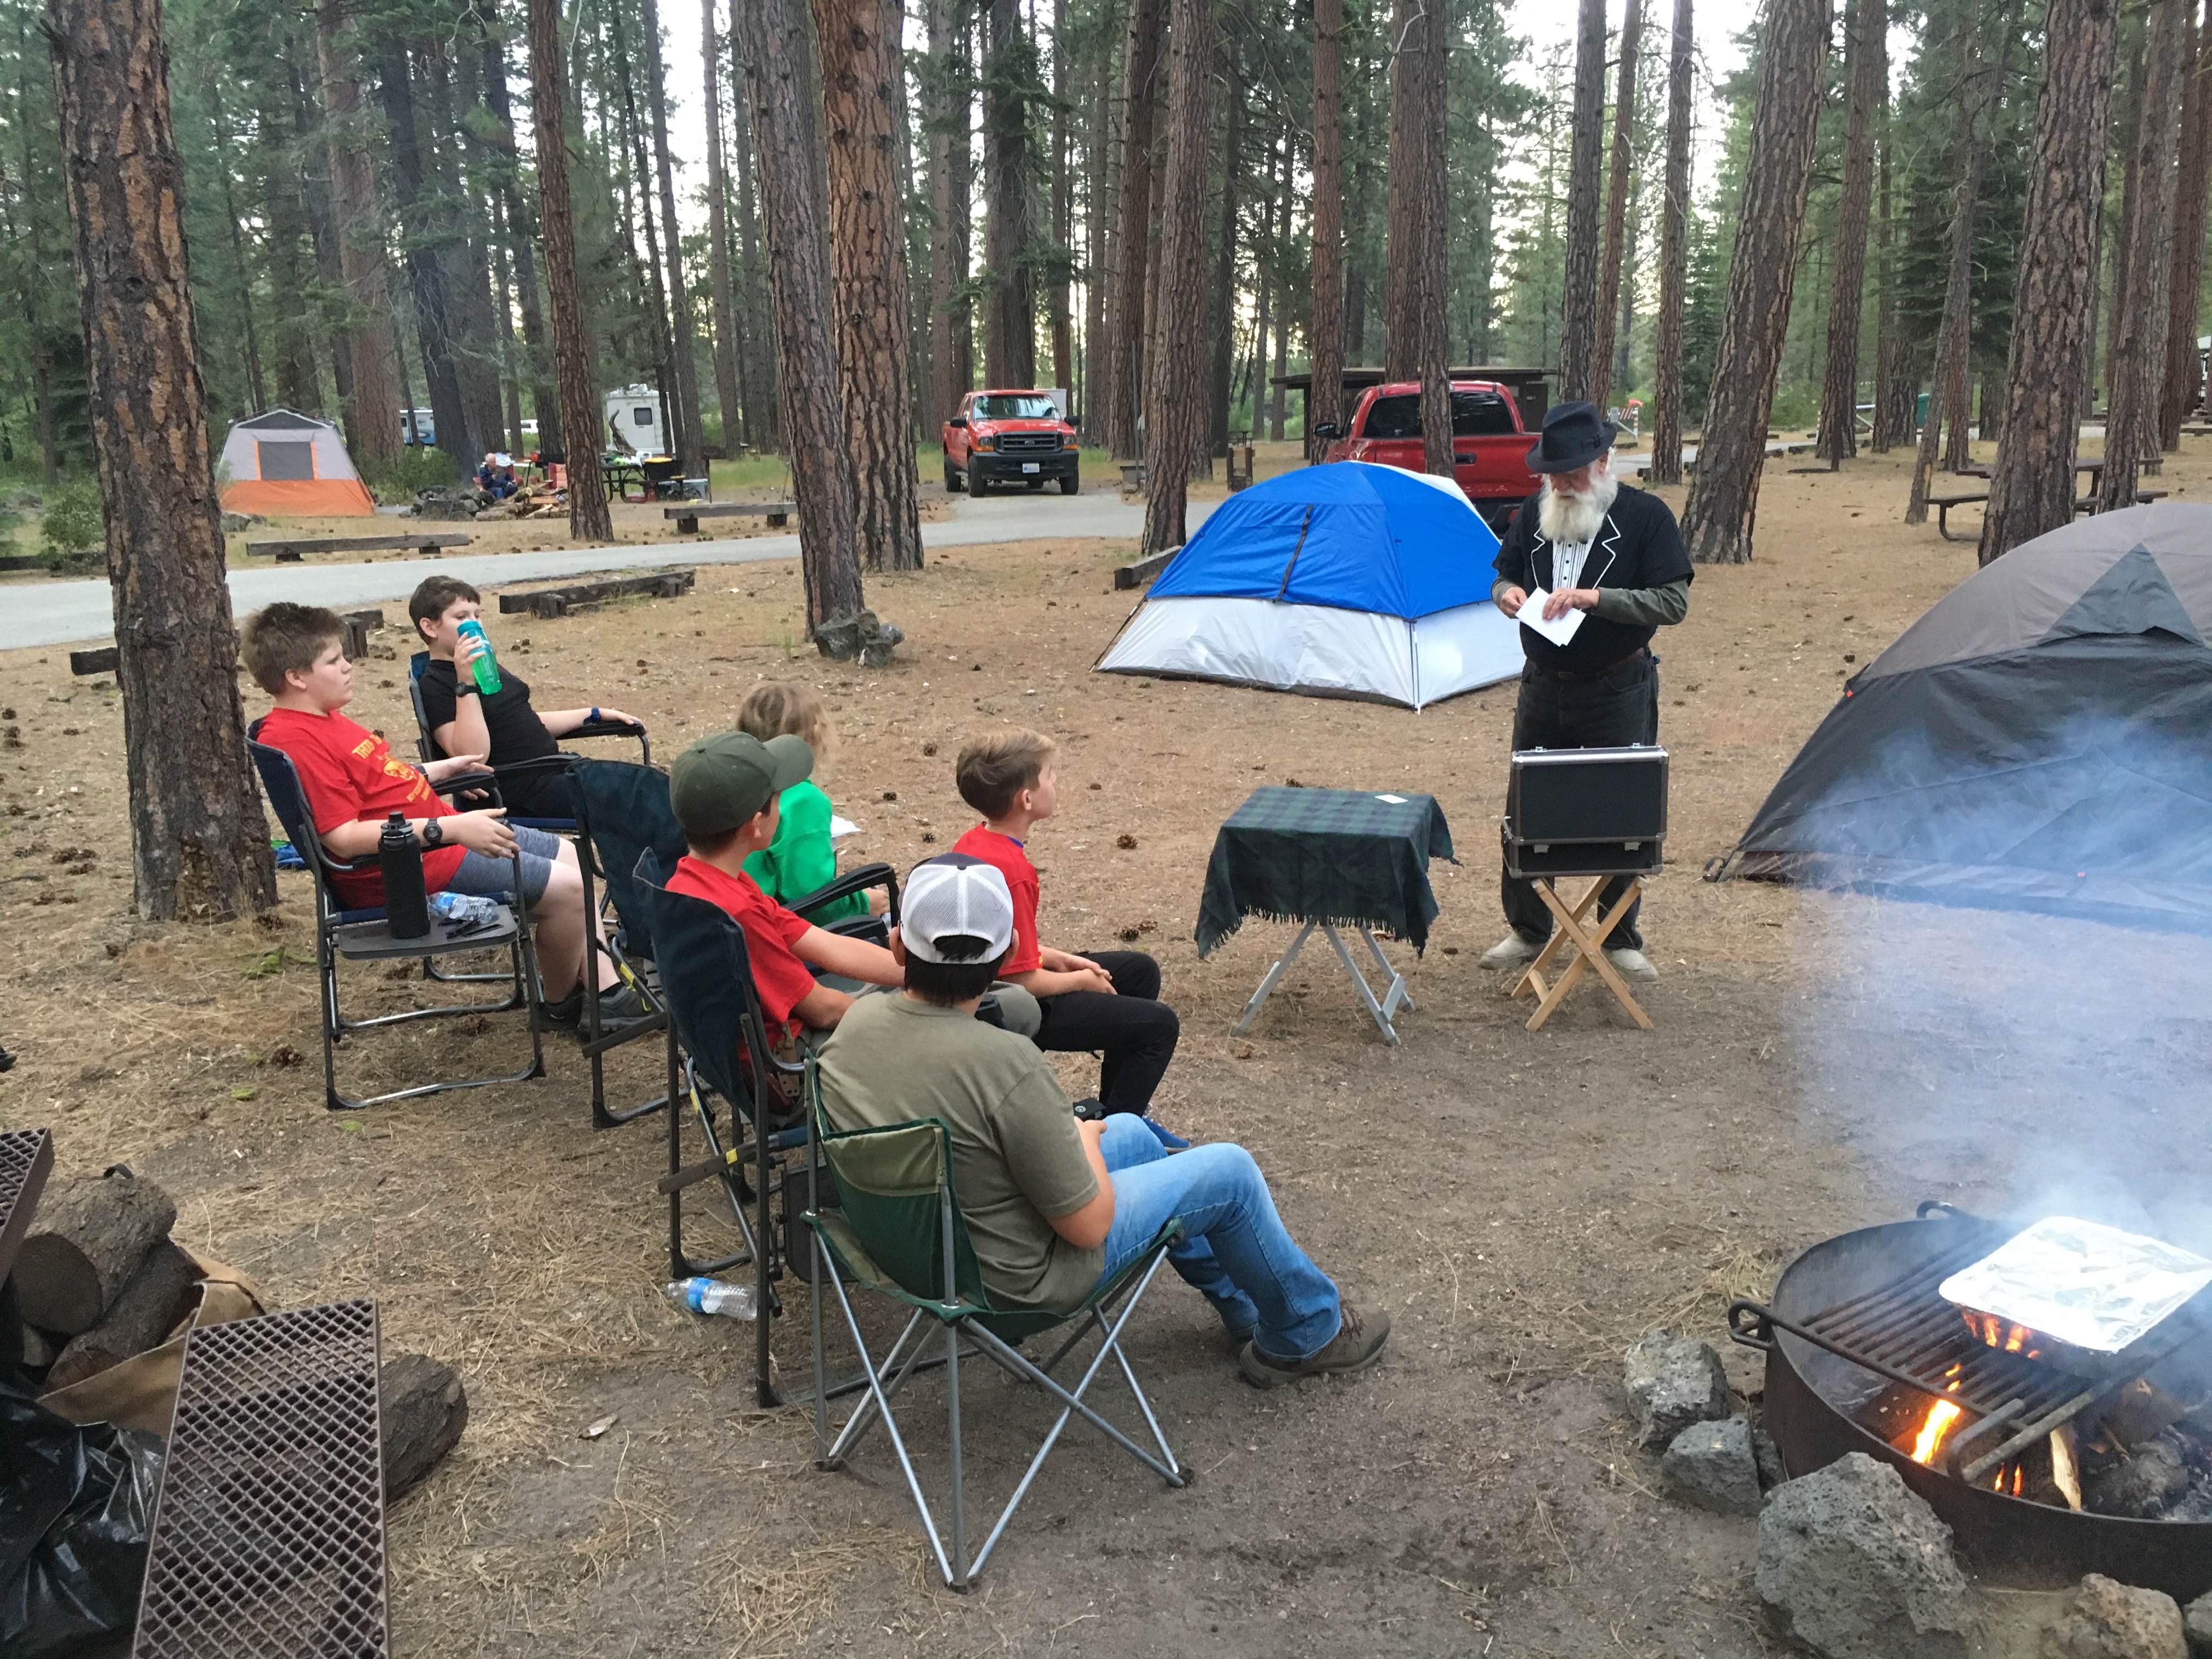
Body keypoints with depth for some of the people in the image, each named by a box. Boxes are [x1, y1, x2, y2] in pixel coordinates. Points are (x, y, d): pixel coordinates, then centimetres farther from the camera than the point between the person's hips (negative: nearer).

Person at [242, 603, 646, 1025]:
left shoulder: (319, 721, 12)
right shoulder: (297, 742, -22)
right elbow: (344, 838, -28)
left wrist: (444, 768, 17)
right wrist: (451, 828, -29)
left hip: (443, 830, 12)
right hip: (413, 865, -12)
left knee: (571, 857, 13)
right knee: (566, 889, -13)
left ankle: (607, 990, 13)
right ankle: (561, 1002, 11)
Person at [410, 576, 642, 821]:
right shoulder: (434, 684, -9)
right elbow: (473, 757, -23)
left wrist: (598, 714, 23)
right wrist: (465, 682, -26)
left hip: (555, 768, 9)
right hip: (523, 794, -9)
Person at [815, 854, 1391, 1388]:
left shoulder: (857, 1022, -14)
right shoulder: (1005, 1064, -36)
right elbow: (1088, 1226, -23)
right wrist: (1085, 1138, -5)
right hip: (1018, 1277, -7)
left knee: (1131, 1131, 26)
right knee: (1230, 1172, 6)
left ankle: (1245, 1311, 44)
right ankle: (1306, 1334, 33)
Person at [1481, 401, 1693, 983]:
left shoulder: (1645, 515, -10)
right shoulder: (1534, 513, 3)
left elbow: (1673, 602, -15)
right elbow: (1505, 576, 15)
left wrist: (1594, 597, -25)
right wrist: (1507, 594, -10)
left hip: (1618, 693, -4)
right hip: (1543, 688, 4)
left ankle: (1621, 939, 21)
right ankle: (1527, 931, 25)